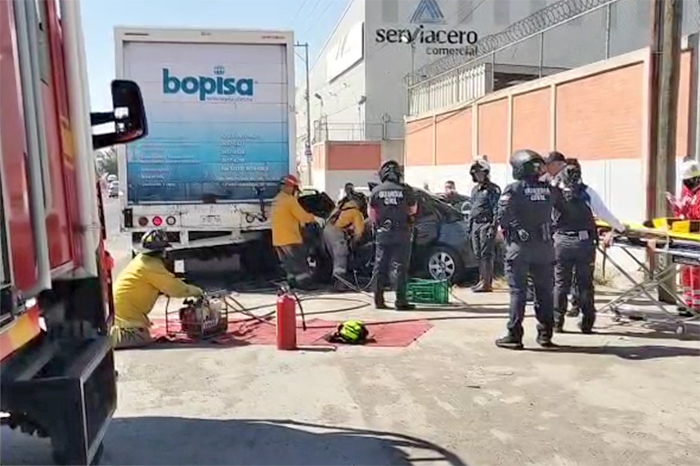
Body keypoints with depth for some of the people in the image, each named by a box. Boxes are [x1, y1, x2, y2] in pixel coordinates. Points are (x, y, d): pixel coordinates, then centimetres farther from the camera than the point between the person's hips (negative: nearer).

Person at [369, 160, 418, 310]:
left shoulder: (376, 191, -2)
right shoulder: (405, 190, -5)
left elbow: (371, 215, 1)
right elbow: (413, 210, 6)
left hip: (382, 233, 2)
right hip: (402, 233, -2)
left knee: (380, 266, 9)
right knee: (401, 267, 3)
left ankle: (379, 300, 12)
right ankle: (400, 301, 3)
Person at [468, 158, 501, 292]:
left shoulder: (493, 189, -4)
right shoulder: (475, 189, 20)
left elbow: (496, 209, -10)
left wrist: (493, 227, -18)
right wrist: (470, 225, 18)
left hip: (486, 224, -8)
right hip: (475, 224, 8)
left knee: (486, 254, -10)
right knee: (478, 254, 10)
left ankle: (487, 283, -10)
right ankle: (482, 280, 18)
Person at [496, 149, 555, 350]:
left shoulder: (513, 189, -10)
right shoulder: (548, 189, 4)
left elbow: (502, 216, -13)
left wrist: (512, 230, 2)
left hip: (520, 246, -4)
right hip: (544, 246, 4)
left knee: (518, 292, 1)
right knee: (544, 291, 12)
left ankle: (514, 336, 2)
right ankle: (545, 335, 19)